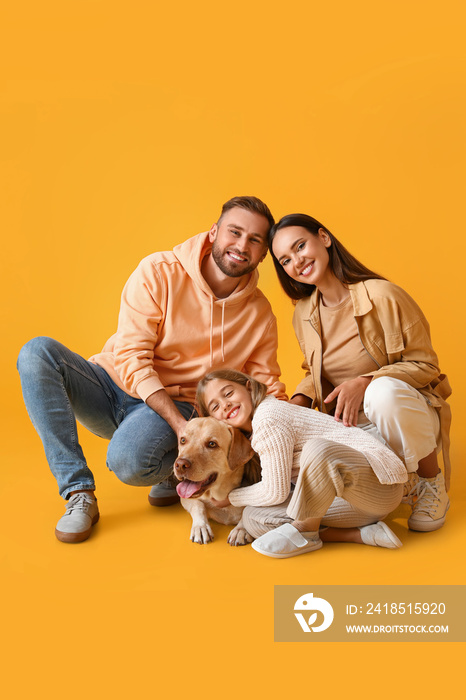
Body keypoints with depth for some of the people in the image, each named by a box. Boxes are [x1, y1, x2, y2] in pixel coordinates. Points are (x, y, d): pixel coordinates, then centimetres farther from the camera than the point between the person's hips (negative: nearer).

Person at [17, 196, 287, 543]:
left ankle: (177, 468, 3)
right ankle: (79, 494, -20)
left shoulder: (260, 314, -1)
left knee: (129, 461, -36)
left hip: (176, 407, -1)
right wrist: (180, 424, -26)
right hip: (115, 386, 1)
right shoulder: (158, 273, -11)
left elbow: (267, 388, 7)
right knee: (38, 352, -27)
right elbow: (131, 357, -17)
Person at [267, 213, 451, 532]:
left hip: (406, 413, -5)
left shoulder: (382, 296, -17)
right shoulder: (303, 314, 2)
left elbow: (424, 365, -12)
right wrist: (299, 402, -7)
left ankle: (432, 486, -12)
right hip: (350, 423, 6)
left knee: (384, 391, -40)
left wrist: (365, 382, -27)